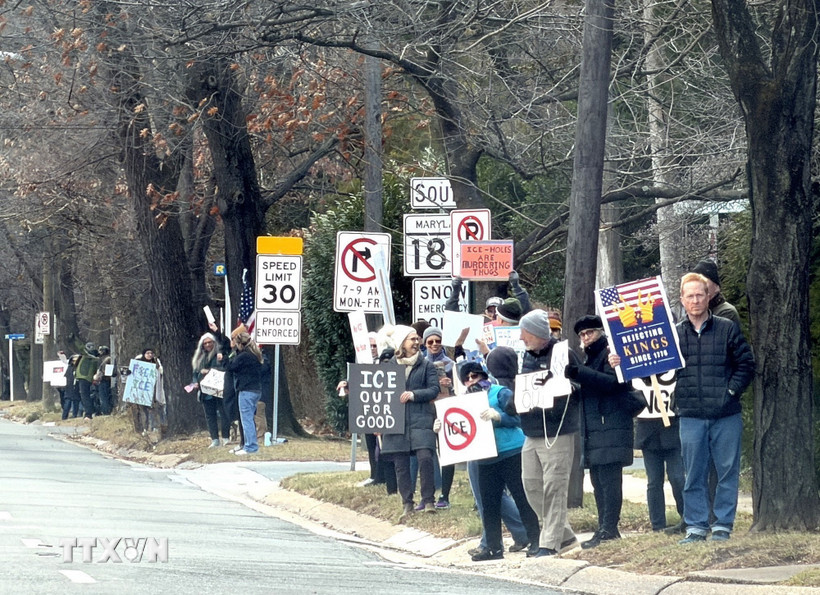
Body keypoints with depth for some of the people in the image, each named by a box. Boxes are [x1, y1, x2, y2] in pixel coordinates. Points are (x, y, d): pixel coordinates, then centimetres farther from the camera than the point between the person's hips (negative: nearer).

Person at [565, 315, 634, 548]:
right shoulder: (589, 359, 24)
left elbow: (613, 382, -20)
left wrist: (579, 374, -26)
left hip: (611, 426, -10)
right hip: (593, 430, 10)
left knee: (609, 479, -13)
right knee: (598, 481, 9)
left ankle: (608, 530, -16)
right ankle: (606, 528, 12)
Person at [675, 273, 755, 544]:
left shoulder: (727, 329, 2)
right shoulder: (674, 333, 6)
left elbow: (747, 364, 3)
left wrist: (732, 390, -6)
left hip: (726, 415, -1)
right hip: (691, 416, 1)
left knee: (727, 472, 2)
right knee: (694, 475, 4)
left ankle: (723, 525, 9)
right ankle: (696, 526, 10)